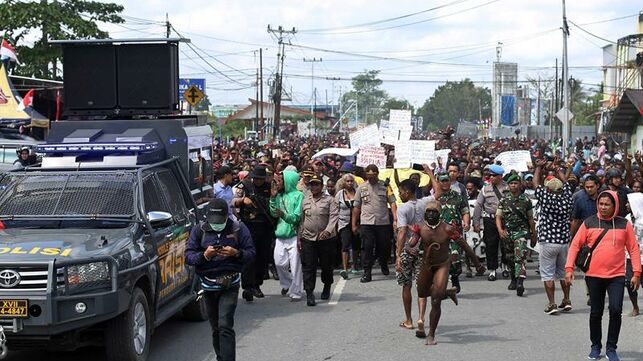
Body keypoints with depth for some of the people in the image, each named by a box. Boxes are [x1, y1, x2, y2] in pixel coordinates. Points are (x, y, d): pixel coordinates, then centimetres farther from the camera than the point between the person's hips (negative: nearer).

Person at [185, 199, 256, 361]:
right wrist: (204, 255, -19)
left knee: (225, 326, -15)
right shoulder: (199, 230, 4)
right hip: (208, 285, 3)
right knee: (216, 328, 10)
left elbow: (251, 253, 0)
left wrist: (236, 253, -20)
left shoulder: (239, 228, 1)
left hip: (230, 284, -3)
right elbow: (188, 256, 0)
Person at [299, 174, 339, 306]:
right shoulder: (305, 200, 9)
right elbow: (301, 220, 14)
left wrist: (328, 230, -30)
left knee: (326, 265, 10)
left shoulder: (329, 199, -2)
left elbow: (334, 216, -13)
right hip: (308, 238, 2)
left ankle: (327, 288, 34)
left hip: (326, 238, -2)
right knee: (308, 267, -5)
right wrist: (299, 237, 10)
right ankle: (309, 293, -5)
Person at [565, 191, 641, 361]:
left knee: (616, 310, -13)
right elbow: (575, 245, 2)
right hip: (594, 275, 1)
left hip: (616, 276, -1)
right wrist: (569, 268, -6)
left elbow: (633, 249, 4)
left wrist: (636, 273, -2)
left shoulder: (624, 224, 2)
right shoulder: (589, 223, 1)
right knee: (596, 312, 9)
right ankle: (595, 346, 26)